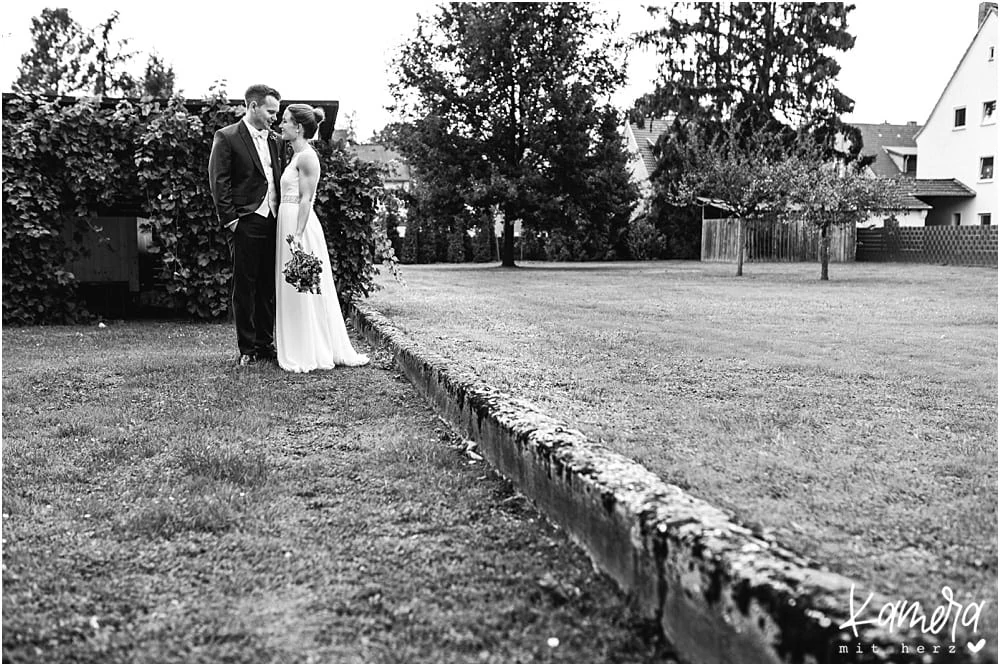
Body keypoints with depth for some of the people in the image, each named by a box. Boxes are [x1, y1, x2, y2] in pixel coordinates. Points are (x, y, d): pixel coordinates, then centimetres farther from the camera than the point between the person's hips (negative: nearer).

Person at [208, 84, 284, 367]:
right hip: (245, 224, -6)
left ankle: (265, 345, 18)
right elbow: (219, 182, -7)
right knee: (245, 287, 0)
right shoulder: (226, 137, -2)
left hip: (272, 223, 6)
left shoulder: (274, 140, 16)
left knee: (269, 287, 9)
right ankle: (247, 350, 7)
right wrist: (230, 220, -13)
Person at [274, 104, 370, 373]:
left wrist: (297, 236, -23)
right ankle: (300, 351, 19)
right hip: (289, 224, 10)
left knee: (303, 291, -4)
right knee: (295, 292, 12)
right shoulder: (297, 156, 17)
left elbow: (306, 199, -17)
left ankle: (311, 354, 4)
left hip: (300, 226, -10)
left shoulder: (307, 156, -11)